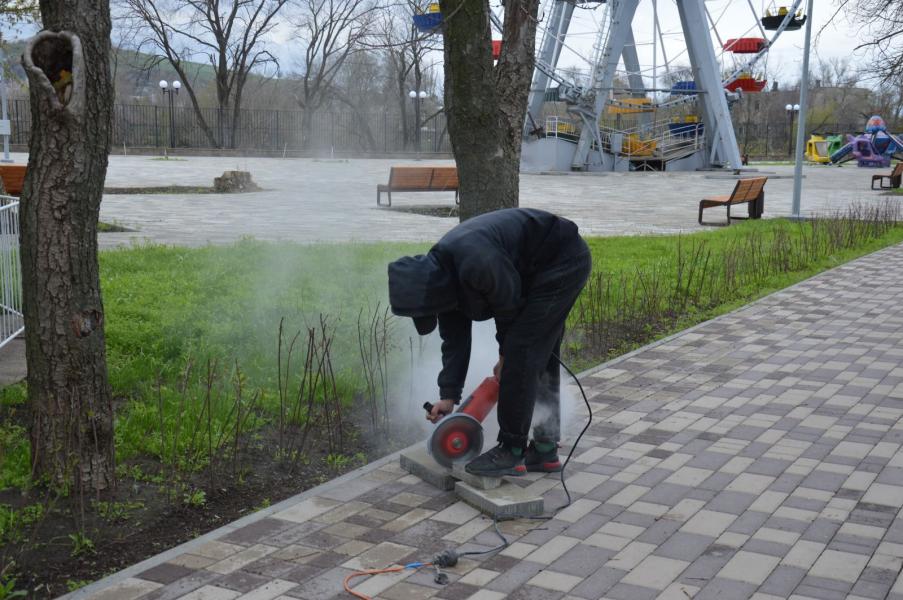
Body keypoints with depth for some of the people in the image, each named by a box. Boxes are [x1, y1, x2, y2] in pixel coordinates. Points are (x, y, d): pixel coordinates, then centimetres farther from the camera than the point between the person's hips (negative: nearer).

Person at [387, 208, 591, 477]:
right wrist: (448, 395, 2)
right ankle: (545, 449, 21)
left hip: (563, 260, -9)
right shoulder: (439, 276, -3)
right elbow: (454, 340, 4)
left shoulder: (476, 264, -33)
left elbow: (510, 306, -17)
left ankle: (512, 453, -4)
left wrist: (506, 354, -1)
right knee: (541, 357, 12)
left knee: (521, 351, -11)